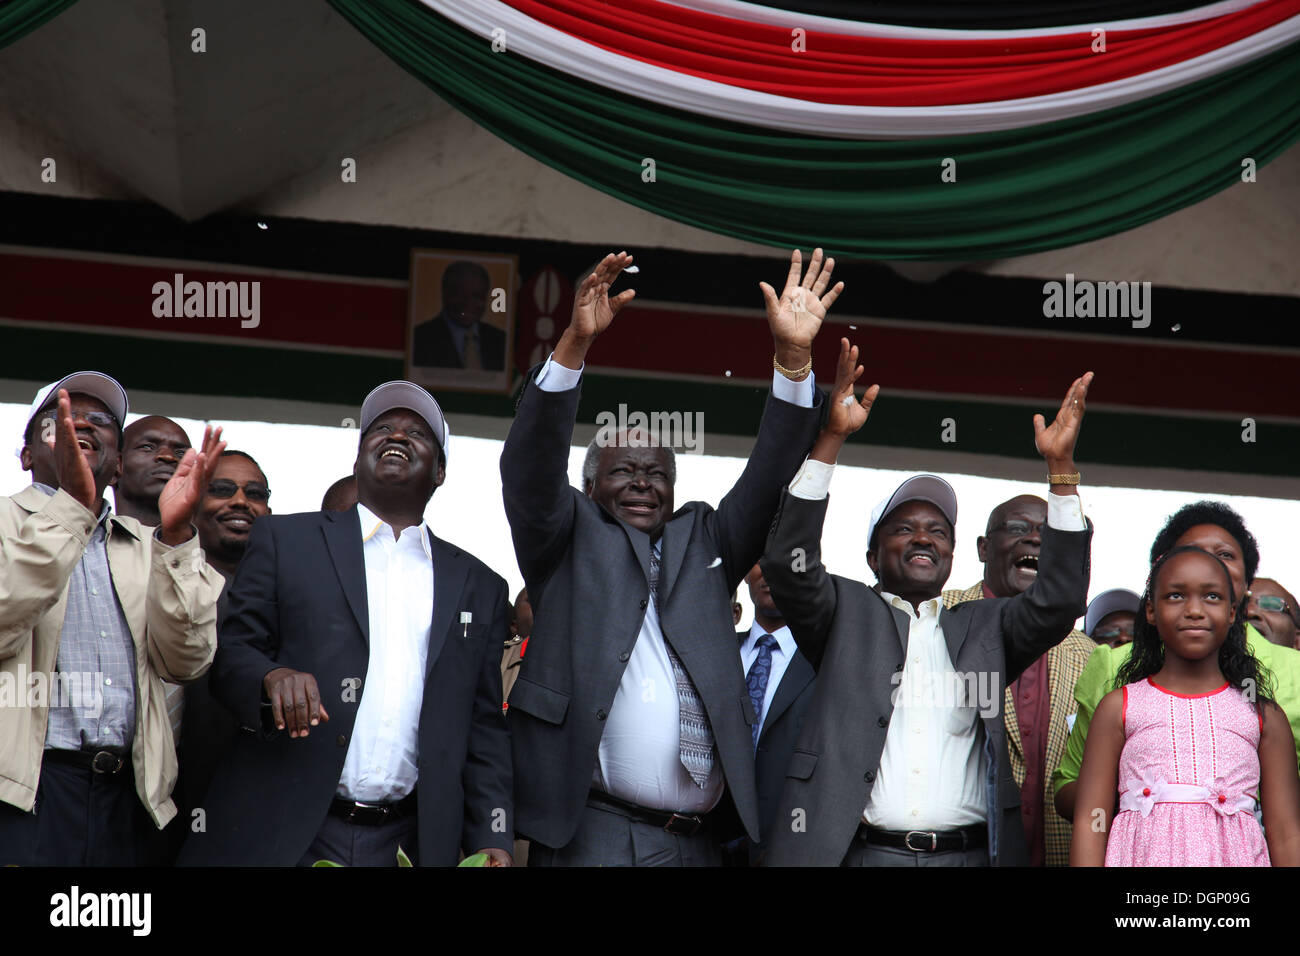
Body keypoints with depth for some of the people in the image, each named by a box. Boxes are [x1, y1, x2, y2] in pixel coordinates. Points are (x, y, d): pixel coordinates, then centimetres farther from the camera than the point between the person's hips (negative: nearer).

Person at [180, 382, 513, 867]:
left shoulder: (478, 586, 16)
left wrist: (492, 841, 2)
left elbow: (484, 728, 13)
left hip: (410, 842, 2)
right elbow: (230, 652, 5)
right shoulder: (285, 540, 10)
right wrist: (272, 676, -18)